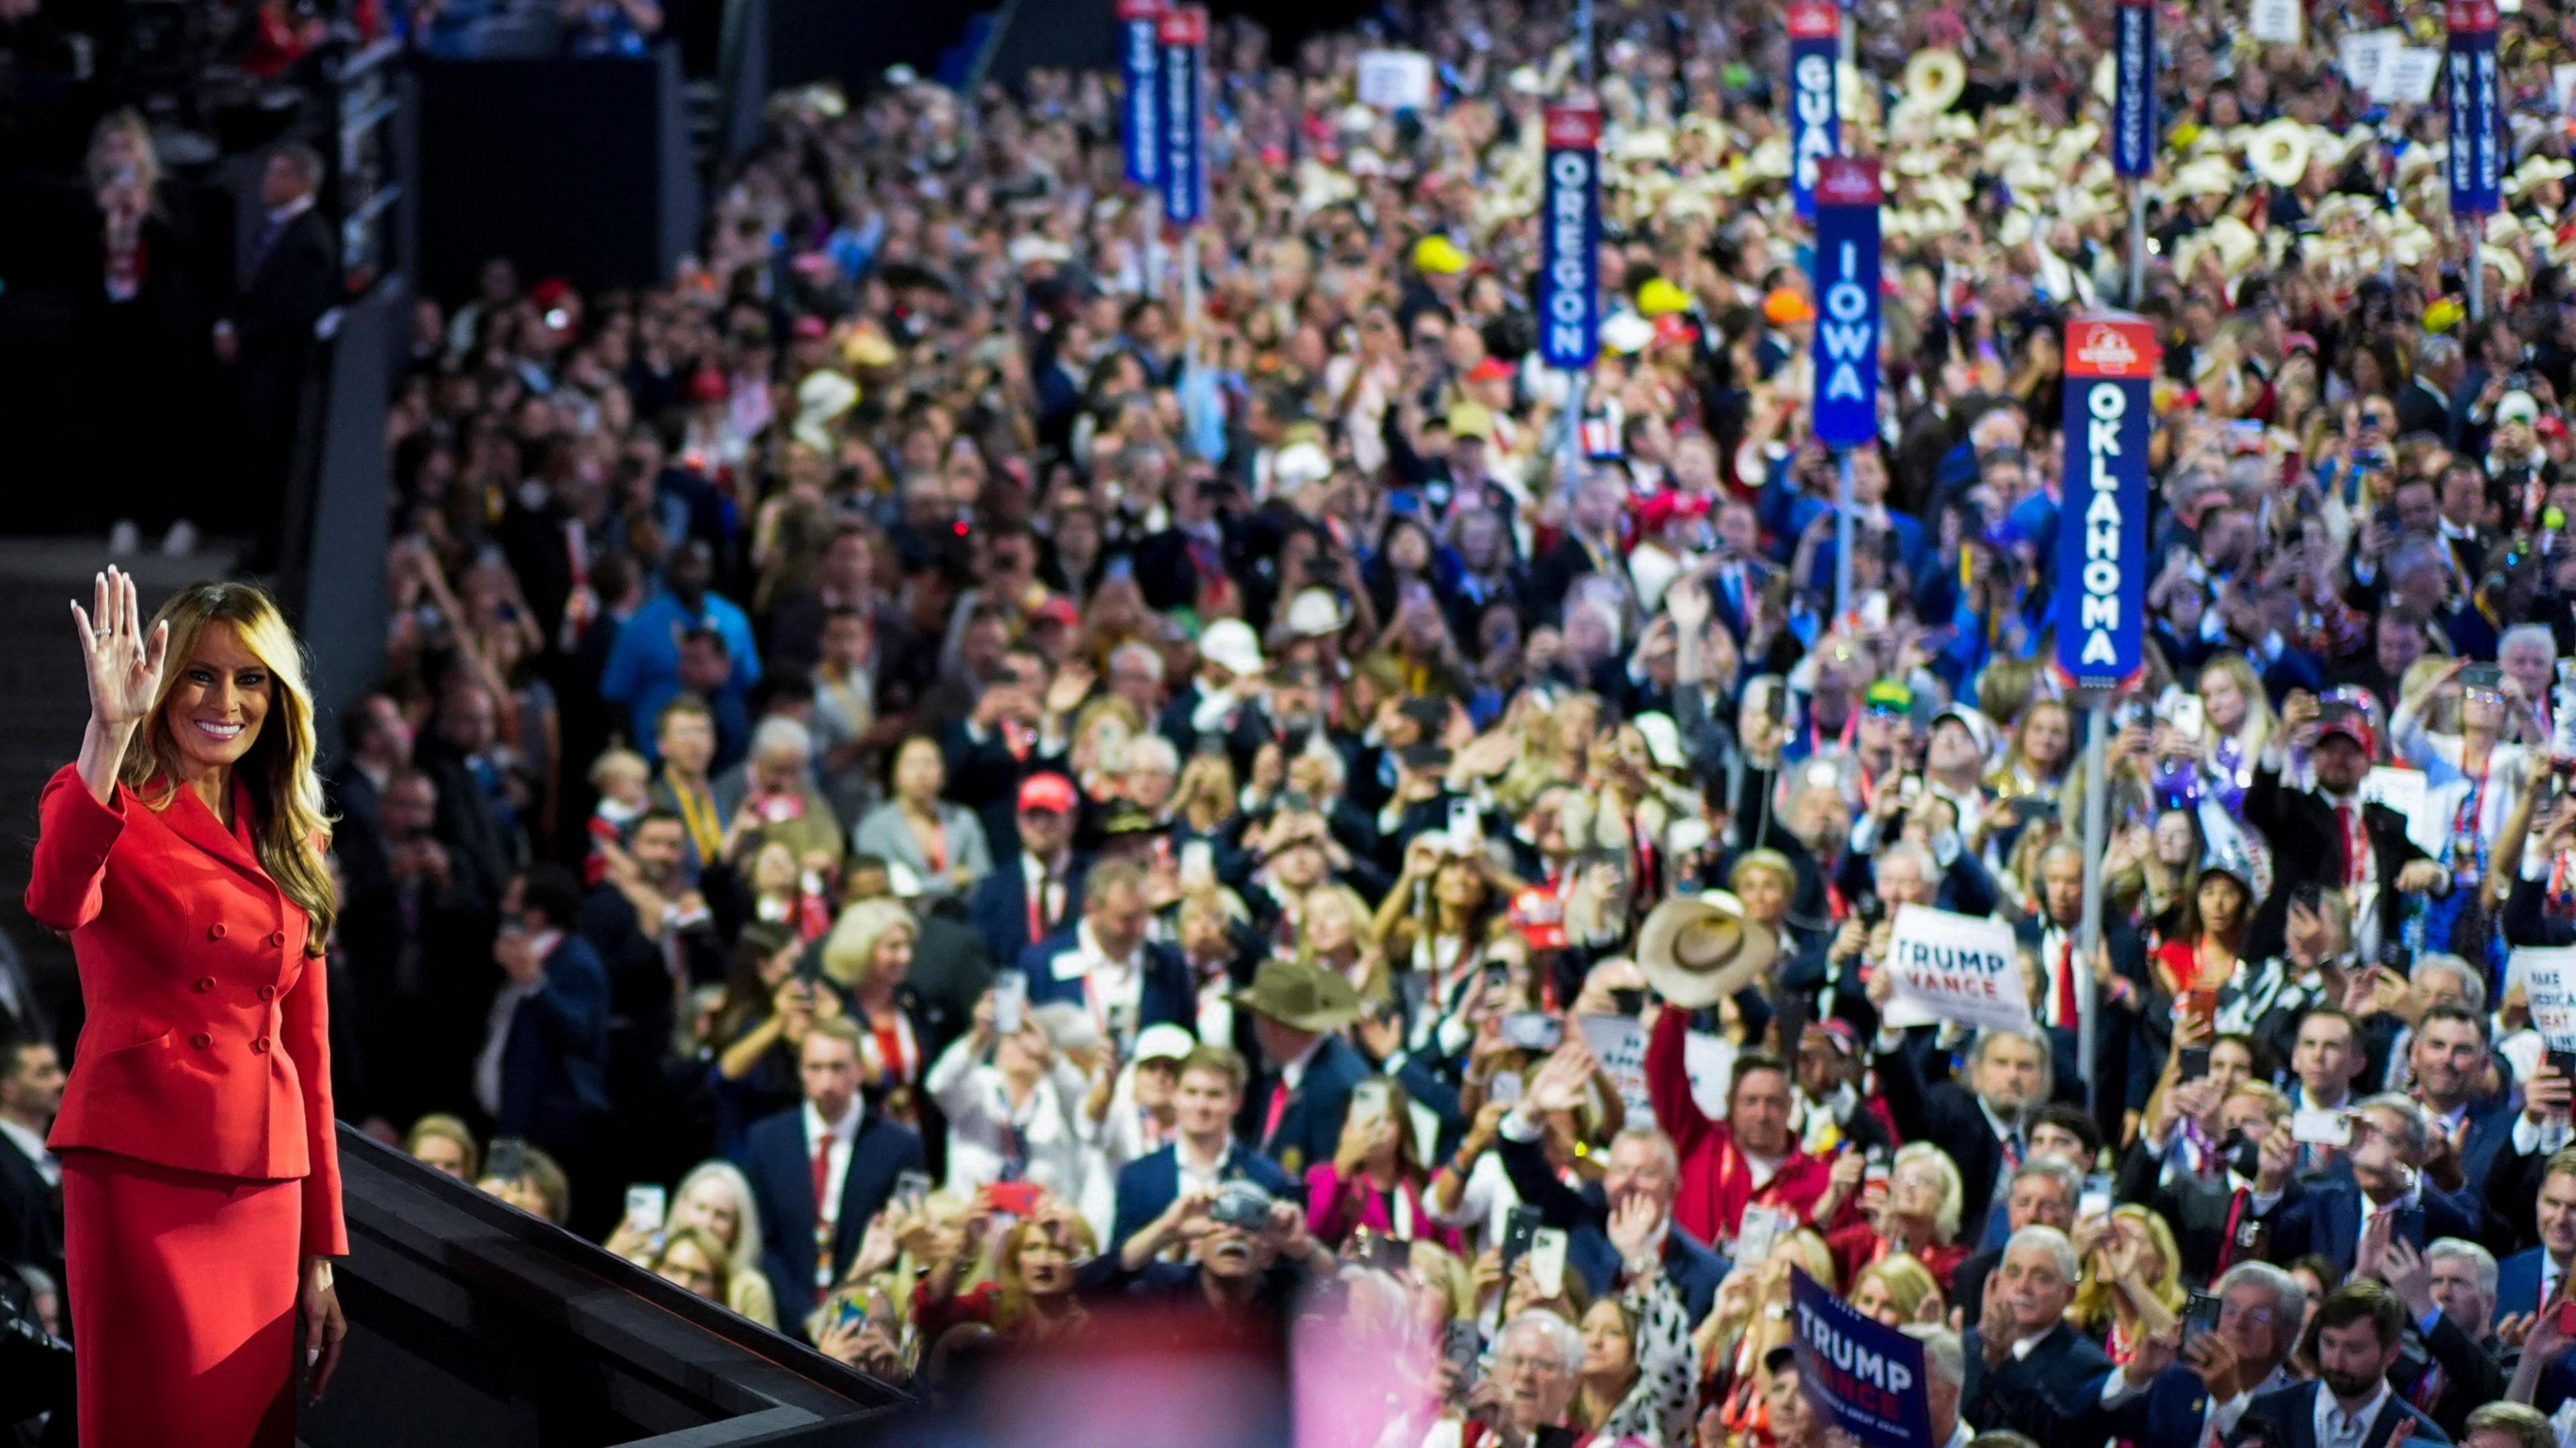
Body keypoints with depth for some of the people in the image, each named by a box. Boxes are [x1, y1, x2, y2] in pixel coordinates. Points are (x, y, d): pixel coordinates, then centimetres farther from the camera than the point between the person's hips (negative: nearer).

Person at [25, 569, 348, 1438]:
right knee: (152, 1424, -5)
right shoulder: (111, 805, -1)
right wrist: (110, 729, -32)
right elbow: (59, 905, -26)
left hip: (263, 1191, 6)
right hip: (141, 1168, -6)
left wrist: (322, 1253, 13)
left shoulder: (288, 844, 16)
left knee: (261, 1426, 7)